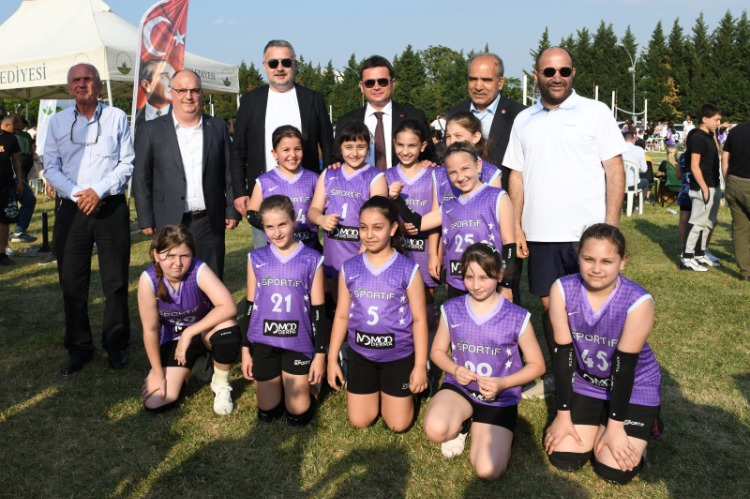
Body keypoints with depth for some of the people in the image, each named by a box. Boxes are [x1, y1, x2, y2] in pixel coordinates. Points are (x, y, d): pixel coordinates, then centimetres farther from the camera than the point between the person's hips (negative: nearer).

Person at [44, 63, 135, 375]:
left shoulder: (116, 118, 5)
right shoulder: (58, 122, 10)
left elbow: (127, 163, 0)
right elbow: (51, 167, 7)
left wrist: (99, 191, -12)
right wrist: (77, 195, -10)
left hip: (111, 209, -2)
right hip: (71, 210, 2)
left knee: (116, 281, 3)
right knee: (72, 283, 5)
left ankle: (116, 346, 17)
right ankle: (78, 348, 18)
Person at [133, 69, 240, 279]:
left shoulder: (218, 127, 8)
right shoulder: (151, 130, 1)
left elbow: (229, 173, 9)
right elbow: (141, 178, 1)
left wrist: (232, 210, 3)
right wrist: (146, 220, -4)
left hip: (210, 222, 2)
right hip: (170, 223, -1)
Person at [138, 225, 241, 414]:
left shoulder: (199, 270, -28)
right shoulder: (148, 279, -23)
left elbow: (229, 307, -39)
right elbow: (150, 329, -15)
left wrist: (189, 333, -35)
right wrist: (158, 374, -10)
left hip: (204, 331, -2)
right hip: (174, 339, 2)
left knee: (228, 329, -37)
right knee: (155, 403, -11)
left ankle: (221, 385, -7)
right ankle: (188, 368, 22)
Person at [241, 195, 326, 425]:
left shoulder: (312, 260, -5)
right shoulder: (256, 259, 0)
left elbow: (318, 310, -2)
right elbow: (250, 306, 6)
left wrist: (320, 353, -3)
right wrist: (245, 349, 6)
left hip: (298, 343, -2)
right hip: (263, 342, 2)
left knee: (298, 415, 2)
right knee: (267, 414, 10)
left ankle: (304, 385, 32)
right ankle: (278, 383, 39)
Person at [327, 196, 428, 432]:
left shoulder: (409, 270, -13)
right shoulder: (349, 269, -5)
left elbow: (419, 319, -9)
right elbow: (342, 316, 2)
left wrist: (420, 365, -10)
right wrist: (332, 359, 2)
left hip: (399, 356, -2)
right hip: (361, 355, 2)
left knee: (398, 424, 5)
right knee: (359, 421, 9)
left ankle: (388, 391, 35)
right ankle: (375, 390, 38)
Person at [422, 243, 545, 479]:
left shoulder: (517, 318, -10)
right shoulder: (451, 310, -3)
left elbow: (537, 365, -2)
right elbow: (437, 351, 8)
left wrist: (502, 384, -18)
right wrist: (455, 369, -14)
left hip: (499, 398, -1)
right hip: (459, 387, 2)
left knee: (488, 471, -18)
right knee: (435, 430, -32)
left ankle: (475, 427, 14)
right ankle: (461, 424, 6)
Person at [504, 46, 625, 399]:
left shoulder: (595, 112, 1)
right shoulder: (523, 120, 12)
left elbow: (615, 170, -3)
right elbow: (517, 176, 12)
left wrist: (610, 225, -10)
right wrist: (516, 226, 4)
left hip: (586, 233, -3)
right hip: (540, 234, 4)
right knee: (549, 304, 10)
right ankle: (558, 375, 25)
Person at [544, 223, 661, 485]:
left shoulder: (639, 302, -28)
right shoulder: (562, 290, -20)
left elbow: (625, 364, -20)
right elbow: (563, 353, -14)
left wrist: (615, 426, -14)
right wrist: (563, 413, -10)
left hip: (634, 386, -2)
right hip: (585, 382, 3)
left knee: (615, 471, -10)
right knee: (563, 458, -5)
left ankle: (642, 424, 20)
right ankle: (596, 423, 25)